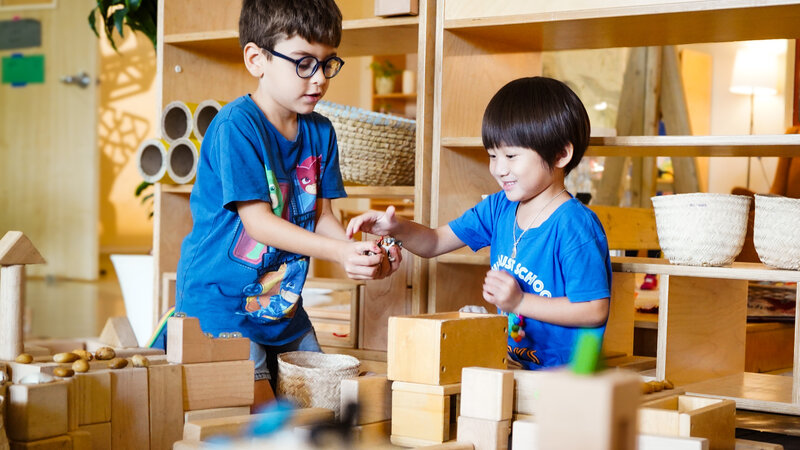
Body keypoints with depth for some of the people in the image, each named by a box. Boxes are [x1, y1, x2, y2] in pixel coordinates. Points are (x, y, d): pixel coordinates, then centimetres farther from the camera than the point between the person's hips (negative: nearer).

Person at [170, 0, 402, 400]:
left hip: (284, 305, 8)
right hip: (220, 300, -7)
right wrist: (339, 252, -29)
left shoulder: (319, 132, 7)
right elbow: (258, 222, -21)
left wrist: (363, 256, -12)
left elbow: (321, 216, 8)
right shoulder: (236, 126, -17)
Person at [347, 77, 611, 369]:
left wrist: (519, 302, -17)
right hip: (510, 365, 7)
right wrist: (397, 228, -5)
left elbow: (594, 311, -16)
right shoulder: (498, 208, 9)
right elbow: (434, 243, 16)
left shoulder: (574, 227, -15)